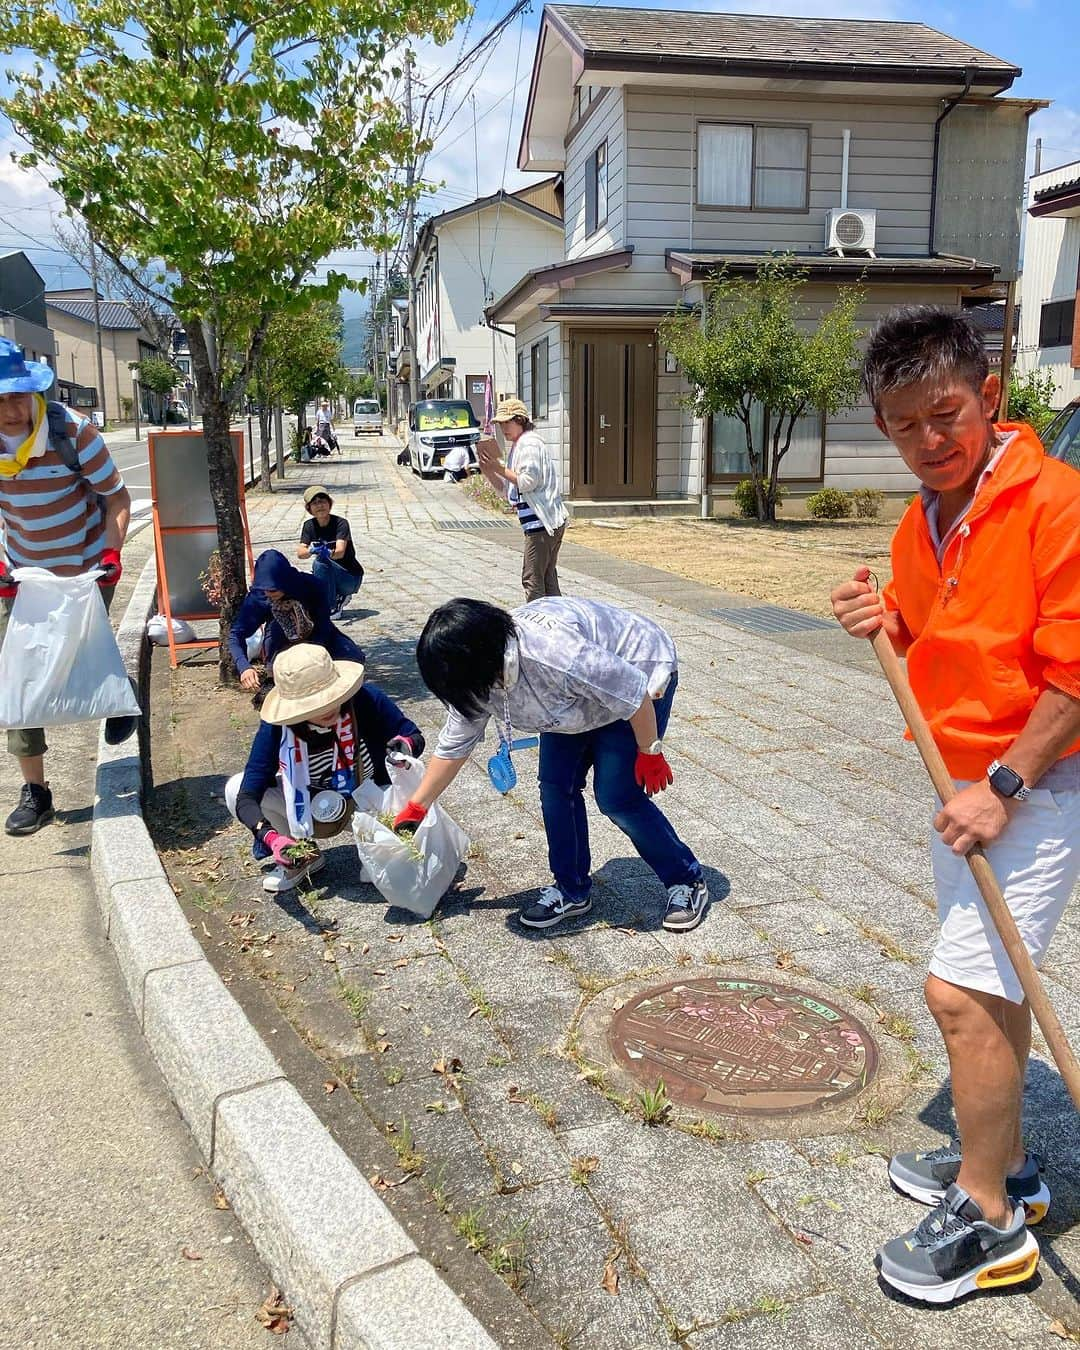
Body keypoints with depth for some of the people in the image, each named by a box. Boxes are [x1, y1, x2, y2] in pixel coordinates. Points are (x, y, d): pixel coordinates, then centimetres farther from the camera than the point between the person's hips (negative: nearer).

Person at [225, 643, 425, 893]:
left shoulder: (367, 700, -28)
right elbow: (246, 797, -27)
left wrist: (406, 746, -38)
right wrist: (271, 838, -46)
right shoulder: (277, 727, -26)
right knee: (235, 788, -16)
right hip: (310, 806, 2)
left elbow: (416, 737, -13)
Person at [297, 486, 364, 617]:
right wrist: (312, 550, -37)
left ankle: (332, 607, -16)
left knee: (320, 562, -30)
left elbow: (341, 551, -31)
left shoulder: (340, 523, -15)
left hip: (351, 577, -5)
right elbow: (300, 553, -14)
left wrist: (329, 553, -54)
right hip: (327, 575, 5)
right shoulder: (309, 525, -1)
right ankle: (338, 597, 7)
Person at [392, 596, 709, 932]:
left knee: (618, 798, -11)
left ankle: (687, 881, 9)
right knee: (555, 787, -1)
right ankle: (571, 890, 16)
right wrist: (416, 808, 2)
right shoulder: (478, 675, -16)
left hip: (639, 675, -7)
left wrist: (649, 753, -18)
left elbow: (632, 692, -31)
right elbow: (454, 744, -2)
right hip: (579, 696, 7)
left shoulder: (554, 653, -42)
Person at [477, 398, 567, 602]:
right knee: (547, 579, 13)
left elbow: (528, 481, -20)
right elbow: (507, 490, 20)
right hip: (548, 523, 11)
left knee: (532, 579, -9)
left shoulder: (529, 444, -10)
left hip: (541, 523, -11)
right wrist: (488, 472, 5)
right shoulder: (518, 446, 21)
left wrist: (501, 469, -13)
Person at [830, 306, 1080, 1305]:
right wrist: (886, 620, -5)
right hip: (964, 780, 8)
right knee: (989, 987, 18)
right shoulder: (920, 522, 6)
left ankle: (990, 1223, 12)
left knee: (960, 990, -8)